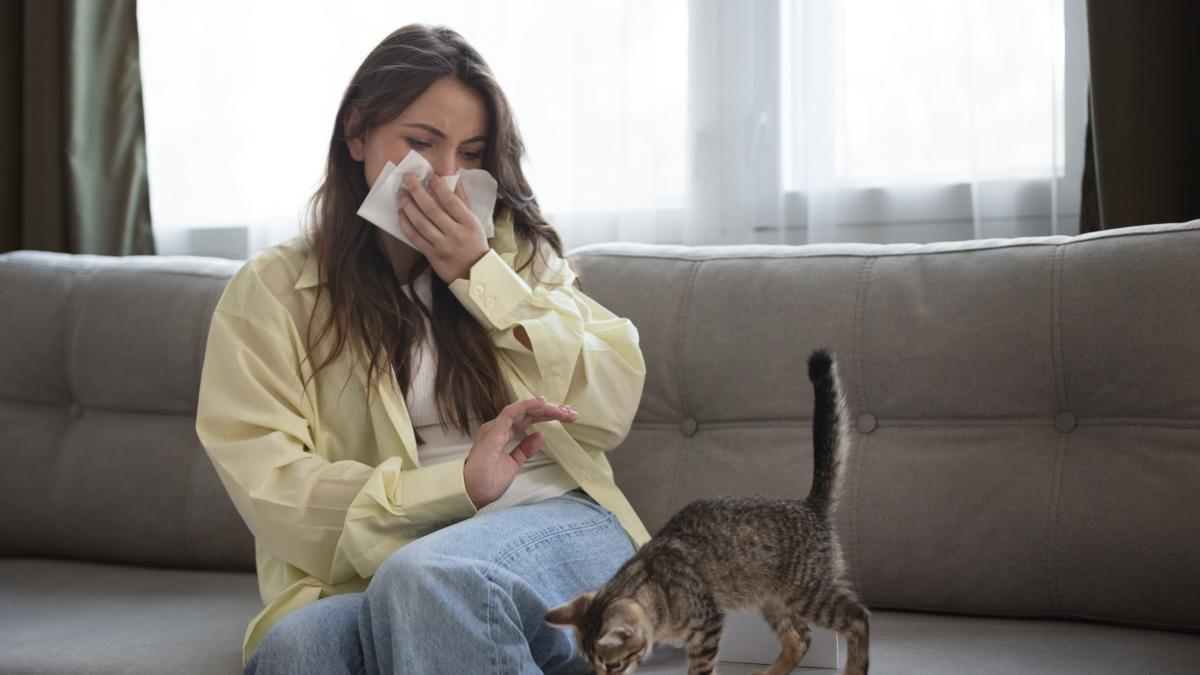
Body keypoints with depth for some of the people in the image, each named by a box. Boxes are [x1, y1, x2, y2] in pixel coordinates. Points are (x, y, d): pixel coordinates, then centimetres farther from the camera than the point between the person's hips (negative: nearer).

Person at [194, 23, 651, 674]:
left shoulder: (517, 246, 14)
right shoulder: (270, 291, 7)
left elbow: (612, 412, 5)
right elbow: (272, 490, -3)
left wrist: (480, 275, -3)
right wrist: (455, 485, -14)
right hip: (376, 567, 0)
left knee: (426, 579, -35)